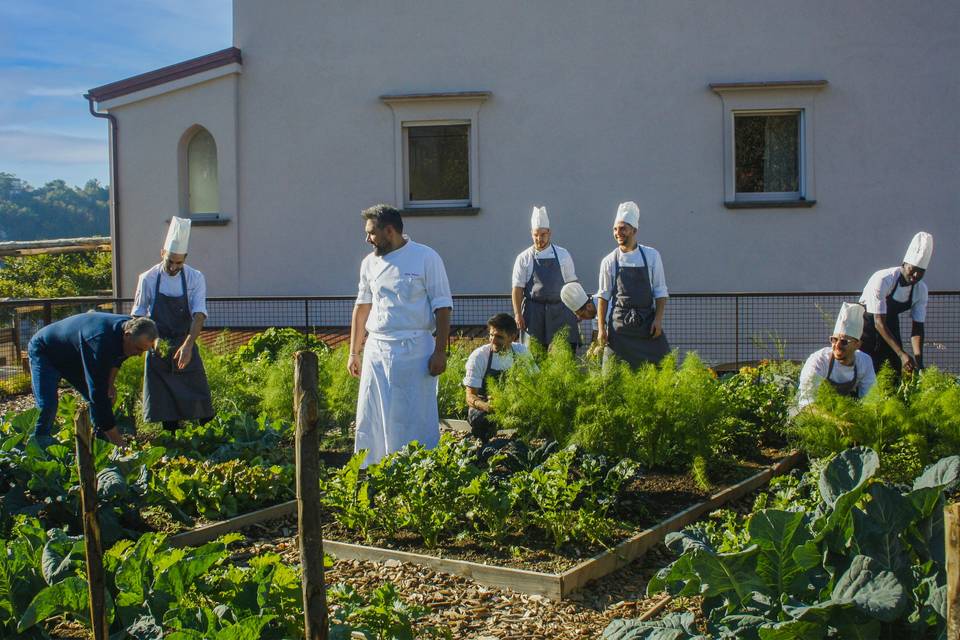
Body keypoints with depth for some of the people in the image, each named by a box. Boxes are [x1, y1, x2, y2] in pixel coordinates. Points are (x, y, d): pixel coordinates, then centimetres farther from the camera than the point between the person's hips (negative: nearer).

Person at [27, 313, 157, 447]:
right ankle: (40, 444, -2)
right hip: (44, 351, -8)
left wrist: (110, 383, -6)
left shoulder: (129, 326, -19)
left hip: (73, 358, 8)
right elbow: (97, 391, -46)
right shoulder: (99, 341, -45)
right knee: (48, 404, -22)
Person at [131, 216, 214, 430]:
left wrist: (187, 345, -30)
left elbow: (199, 314, -15)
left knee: (199, 401, -1)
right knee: (164, 405, 3)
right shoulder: (148, 279, -5)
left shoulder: (195, 278, -5)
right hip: (158, 349, 0)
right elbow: (138, 316, 2)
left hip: (186, 349, 0)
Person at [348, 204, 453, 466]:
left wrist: (440, 351, -11)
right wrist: (353, 352, 16)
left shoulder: (426, 258, -5)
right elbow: (362, 307, 17)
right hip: (376, 350, 5)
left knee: (416, 418, 0)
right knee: (370, 418, 7)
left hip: (413, 351, -5)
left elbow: (442, 307, -6)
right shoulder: (370, 263, 10)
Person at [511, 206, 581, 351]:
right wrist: (517, 314, -7)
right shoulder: (524, 258, 3)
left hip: (560, 311, 1)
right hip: (534, 311, -1)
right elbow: (517, 288, 1)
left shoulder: (562, 255, 7)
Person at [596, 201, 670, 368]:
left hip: (647, 323, 0)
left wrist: (658, 318, -5)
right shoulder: (609, 261, 3)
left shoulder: (651, 256, 3)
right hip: (619, 325, 0)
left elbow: (660, 291, 5)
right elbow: (603, 296, 6)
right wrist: (601, 328, 2)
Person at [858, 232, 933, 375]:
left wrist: (919, 361, -25)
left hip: (890, 324, 5)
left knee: (897, 370, 0)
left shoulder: (921, 290, -13)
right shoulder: (883, 280, -30)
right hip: (867, 323, -5)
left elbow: (917, 327, -11)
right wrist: (902, 354, -38)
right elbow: (879, 323, -31)